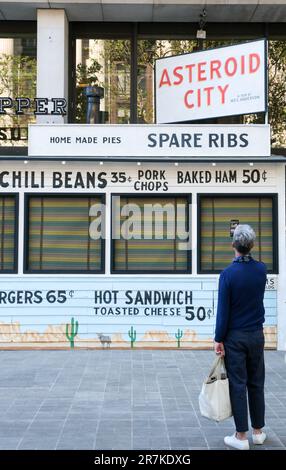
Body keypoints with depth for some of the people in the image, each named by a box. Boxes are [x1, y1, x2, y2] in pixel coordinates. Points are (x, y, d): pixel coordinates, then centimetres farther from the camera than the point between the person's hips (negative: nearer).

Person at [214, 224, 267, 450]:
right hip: (256, 335, 4)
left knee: (238, 385, 1)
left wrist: (218, 339, -6)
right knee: (256, 383, 13)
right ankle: (258, 431, 22)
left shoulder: (228, 274, -15)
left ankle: (241, 436, 7)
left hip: (235, 337, -4)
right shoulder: (261, 269, -1)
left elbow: (223, 310, -14)